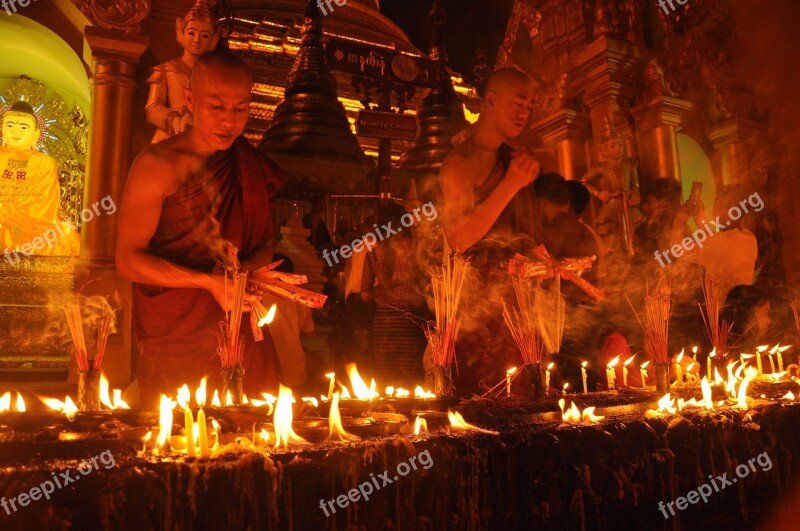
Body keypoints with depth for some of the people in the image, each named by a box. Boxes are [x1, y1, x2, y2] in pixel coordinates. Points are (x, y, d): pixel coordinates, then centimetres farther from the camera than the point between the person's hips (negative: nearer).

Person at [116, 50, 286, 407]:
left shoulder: (252, 161, 6)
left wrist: (253, 267, -10)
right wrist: (209, 281, -22)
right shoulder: (158, 166, -9)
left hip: (245, 339, 4)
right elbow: (128, 260, -11)